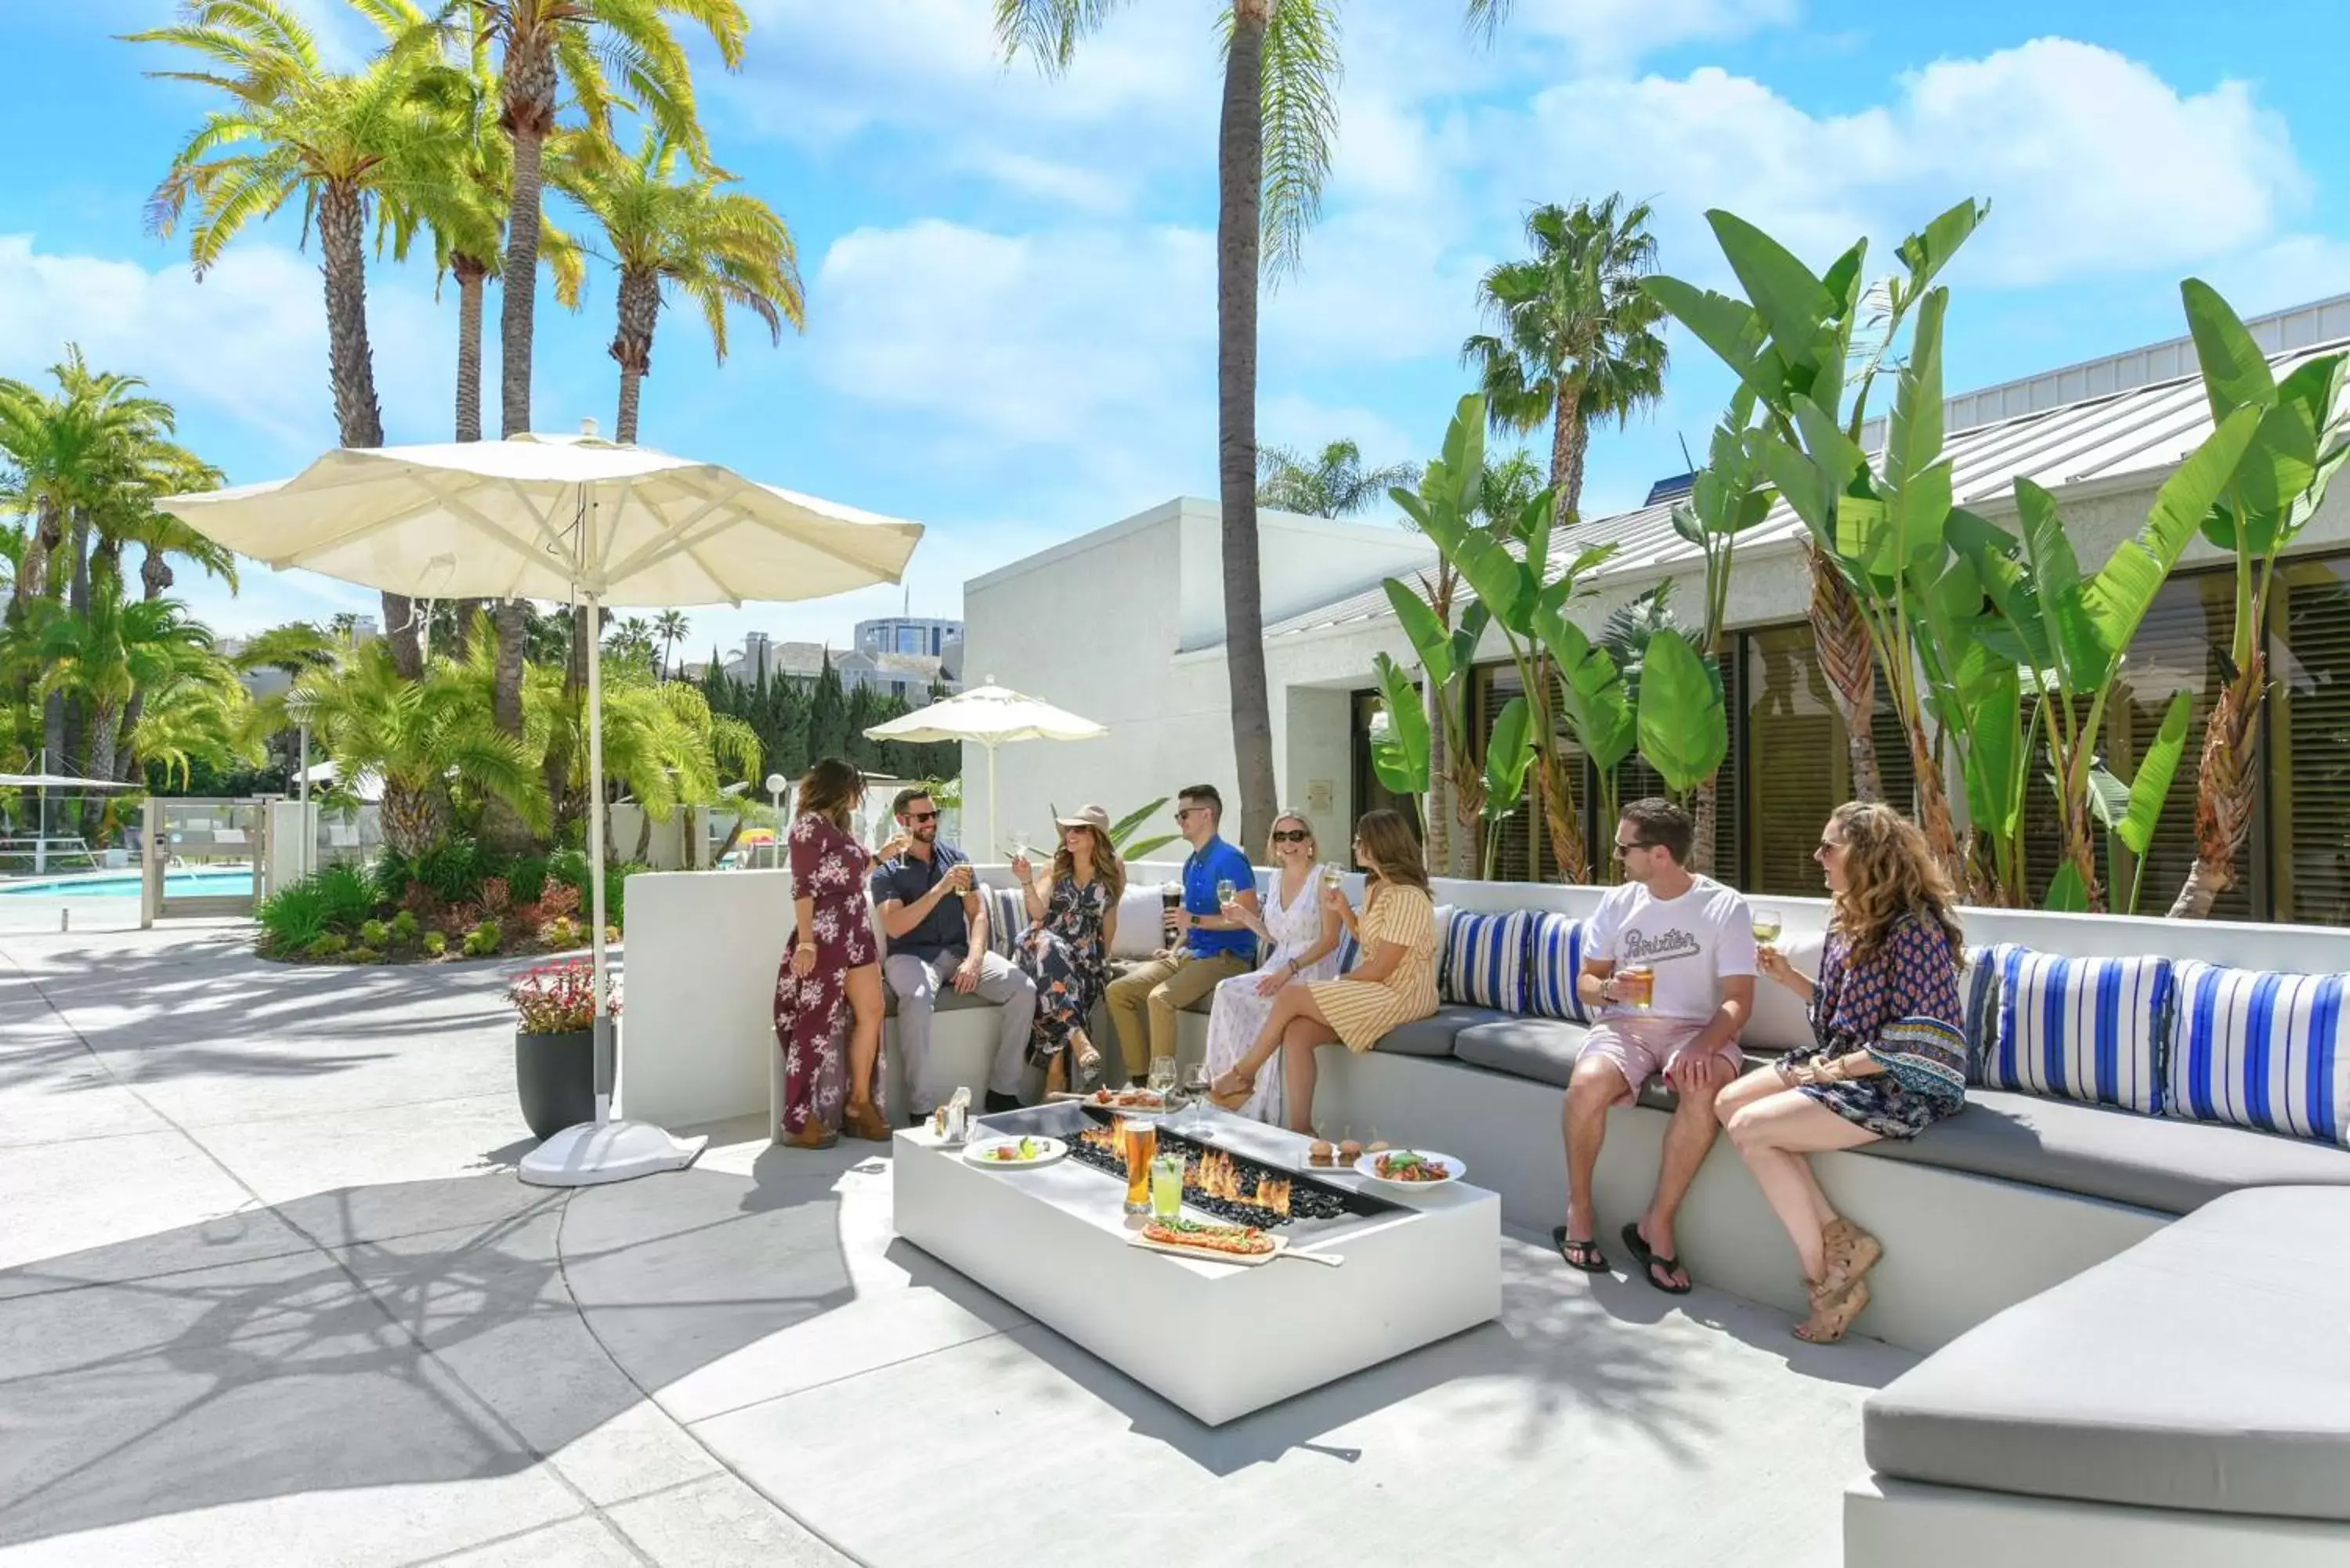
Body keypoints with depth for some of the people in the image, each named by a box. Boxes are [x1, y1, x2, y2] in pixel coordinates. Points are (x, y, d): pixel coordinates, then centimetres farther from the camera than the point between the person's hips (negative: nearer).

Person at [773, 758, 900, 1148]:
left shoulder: (836, 826, 18)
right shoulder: (809, 824, -8)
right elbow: (803, 887, -14)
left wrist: (879, 856, 28)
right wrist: (805, 941, -20)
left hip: (856, 933, 9)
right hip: (825, 935, -9)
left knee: (871, 1012, 6)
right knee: (817, 1023, -5)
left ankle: (860, 1102, 13)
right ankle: (801, 1120, 1)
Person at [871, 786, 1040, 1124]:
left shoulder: (956, 858, 15)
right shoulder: (887, 871, 4)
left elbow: (978, 914, 7)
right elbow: (894, 927, -12)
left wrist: (974, 960, -11)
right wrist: (941, 888, -18)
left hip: (959, 951, 4)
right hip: (911, 955, -4)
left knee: (1024, 989, -19)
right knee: (917, 999, -39)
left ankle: (1002, 1091, -9)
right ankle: (922, 1108, -30)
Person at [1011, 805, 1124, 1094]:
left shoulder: (1113, 872, 8)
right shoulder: (1056, 867, 7)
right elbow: (1039, 912, -5)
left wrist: (1102, 959, 17)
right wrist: (1026, 881, -20)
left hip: (1086, 954, 0)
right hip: (1048, 949, 0)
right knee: (1043, 944, -37)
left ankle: (1055, 1077, -30)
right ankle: (1079, 1039, -44)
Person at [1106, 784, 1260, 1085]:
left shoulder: (1229, 860, -13)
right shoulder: (1191, 864, 15)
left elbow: (1248, 917, -19)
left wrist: (1195, 921, -20)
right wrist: (1174, 948, 12)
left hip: (1226, 958, -9)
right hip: (1189, 954, 9)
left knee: (1160, 997, -32)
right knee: (1118, 990, -4)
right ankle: (1139, 1077, -1)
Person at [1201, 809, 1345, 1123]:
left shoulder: (1323, 879, -6)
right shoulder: (1277, 878, 14)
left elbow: (1330, 939, -12)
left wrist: (1290, 969, -21)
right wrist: (1244, 916, 4)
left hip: (1313, 972, -6)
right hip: (1278, 968, 6)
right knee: (1226, 991, -23)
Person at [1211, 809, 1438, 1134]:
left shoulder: (1408, 899, -18)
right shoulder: (1375, 888, 13)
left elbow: (1379, 968, -19)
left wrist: (1337, 984, -5)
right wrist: (1344, 911, 6)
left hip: (1400, 996, -9)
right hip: (1374, 990, 9)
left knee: (1291, 994, -18)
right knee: (1296, 1032, -15)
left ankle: (1244, 1073, 1)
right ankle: (1300, 1129, -14)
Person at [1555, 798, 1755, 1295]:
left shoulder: (1726, 907, -1)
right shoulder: (1618, 902, 10)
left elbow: (1739, 1001, -7)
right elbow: (1585, 982, 14)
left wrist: (1703, 1046, -26)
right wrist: (1607, 989, -11)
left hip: (1697, 1028, -2)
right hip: (1625, 1025, 2)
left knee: (1706, 1089, -37)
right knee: (1587, 1084, -31)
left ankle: (1656, 1224, -19)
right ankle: (1579, 1209, -6)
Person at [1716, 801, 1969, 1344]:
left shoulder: (1913, 928, -18)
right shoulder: (1847, 918, 9)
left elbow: (1915, 1044, -22)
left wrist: (1833, 1069, -17)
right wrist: (1789, 978, 4)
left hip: (1904, 1088, -10)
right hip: (1840, 1063, 10)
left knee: (1751, 1128, -19)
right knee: (1728, 1103, -6)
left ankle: (1827, 1279, -4)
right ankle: (1837, 1239, -2)